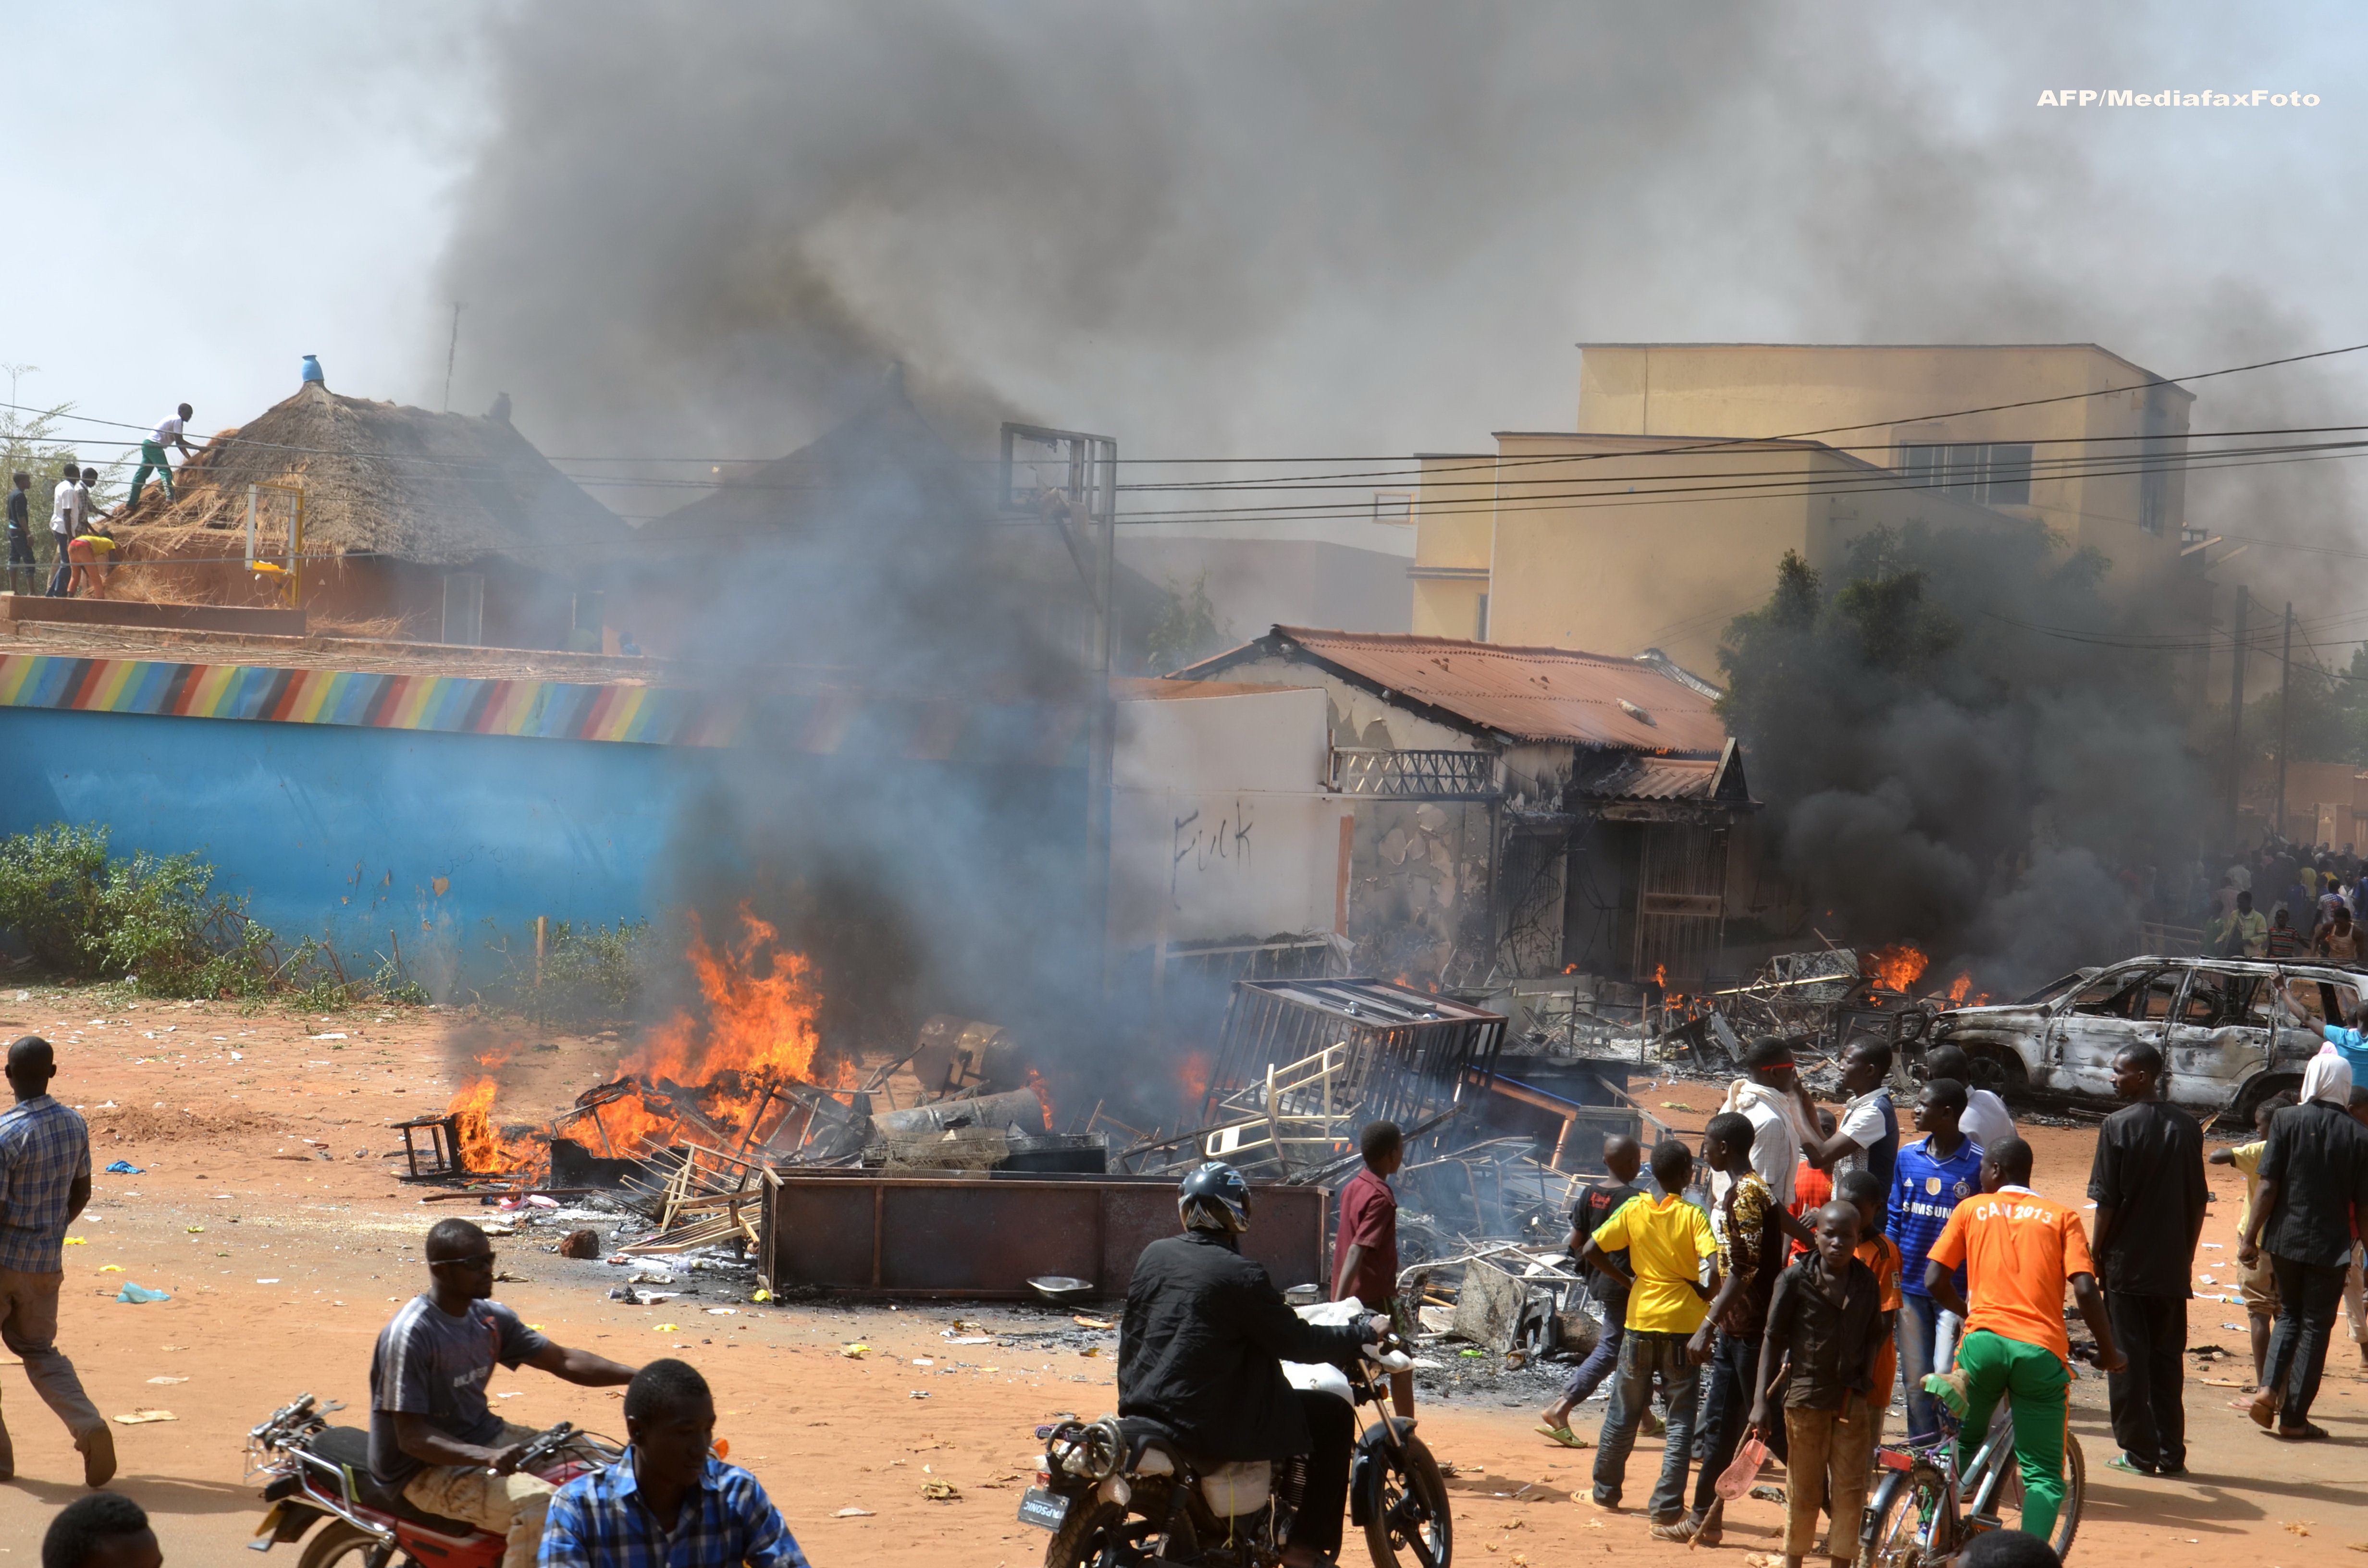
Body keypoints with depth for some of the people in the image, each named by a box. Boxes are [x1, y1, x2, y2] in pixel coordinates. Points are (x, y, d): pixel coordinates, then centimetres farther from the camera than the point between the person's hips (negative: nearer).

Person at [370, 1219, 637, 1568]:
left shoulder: (491, 1318, 3)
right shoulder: (410, 1334, -21)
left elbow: (563, 1361, 9)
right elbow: (411, 1437, -24)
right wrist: (488, 1458, -38)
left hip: (486, 1437, 9)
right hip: (432, 1469, -9)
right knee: (540, 1506, -30)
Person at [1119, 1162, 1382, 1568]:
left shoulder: (1153, 1255, 5)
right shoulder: (1241, 1276, -15)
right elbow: (1298, 1343, -10)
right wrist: (1364, 1333, 4)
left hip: (1140, 1410, 8)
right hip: (1209, 1424, -8)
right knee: (1334, 1415, 4)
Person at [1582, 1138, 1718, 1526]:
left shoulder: (1634, 1210, -2)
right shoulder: (1692, 1216, -10)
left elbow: (1590, 1251, -4)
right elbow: (1715, 1268, -22)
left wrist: (1626, 1276, 8)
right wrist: (1705, 1294, -3)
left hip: (1641, 1322, 3)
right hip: (1683, 1324, -3)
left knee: (1624, 1413, 18)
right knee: (1680, 1420, 3)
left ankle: (1606, 1490, 29)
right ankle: (1667, 1505, -1)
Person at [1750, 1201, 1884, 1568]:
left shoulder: (1867, 1284, 3)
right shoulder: (1796, 1279, -5)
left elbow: (1873, 1338, 14)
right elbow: (1773, 1338, -3)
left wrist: (1865, 1381, 2)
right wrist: (1760, 1399, -7)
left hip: (1852, 1400, 2)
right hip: (1806, 1396, -2)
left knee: (1851, 1492, 3)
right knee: (1803, 1492, 6)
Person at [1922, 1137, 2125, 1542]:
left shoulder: (1972, 1210, 15)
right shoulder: (2062, 1216, 12)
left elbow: (1935, 1281, 11)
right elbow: (2085, 1290, 0)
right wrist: (2109, 1353, 12)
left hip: (1984, 1341, 1)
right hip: (2041, 1351, -1)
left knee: (1964, 1445, 25)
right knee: (2044, 1476, 4)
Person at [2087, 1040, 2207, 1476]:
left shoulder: (2119, 1126, -11)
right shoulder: (2187, 1127, 4)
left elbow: (2107, 1202, -11)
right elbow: (2199, 1201, 8)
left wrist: (2096, 1254, -1)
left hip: (2127, 1264, -4)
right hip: (2173, 1268, 5)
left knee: (2128, 1359, 3)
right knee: (2168, 1359, 11)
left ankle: (2139, 1453, 3)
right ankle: (2171, 1453, 12)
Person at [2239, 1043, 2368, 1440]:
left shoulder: (2288, 1120, -5)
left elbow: (2268, 1186, -8)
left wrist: (2249, 1237, -3)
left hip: (2285, 1238, 1)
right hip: (2331, 1244, -1)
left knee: (2289, 1314, 19)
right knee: (2316, 1325, 8)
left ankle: (2269, 1387, -2)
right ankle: (2294, 1416, 8)